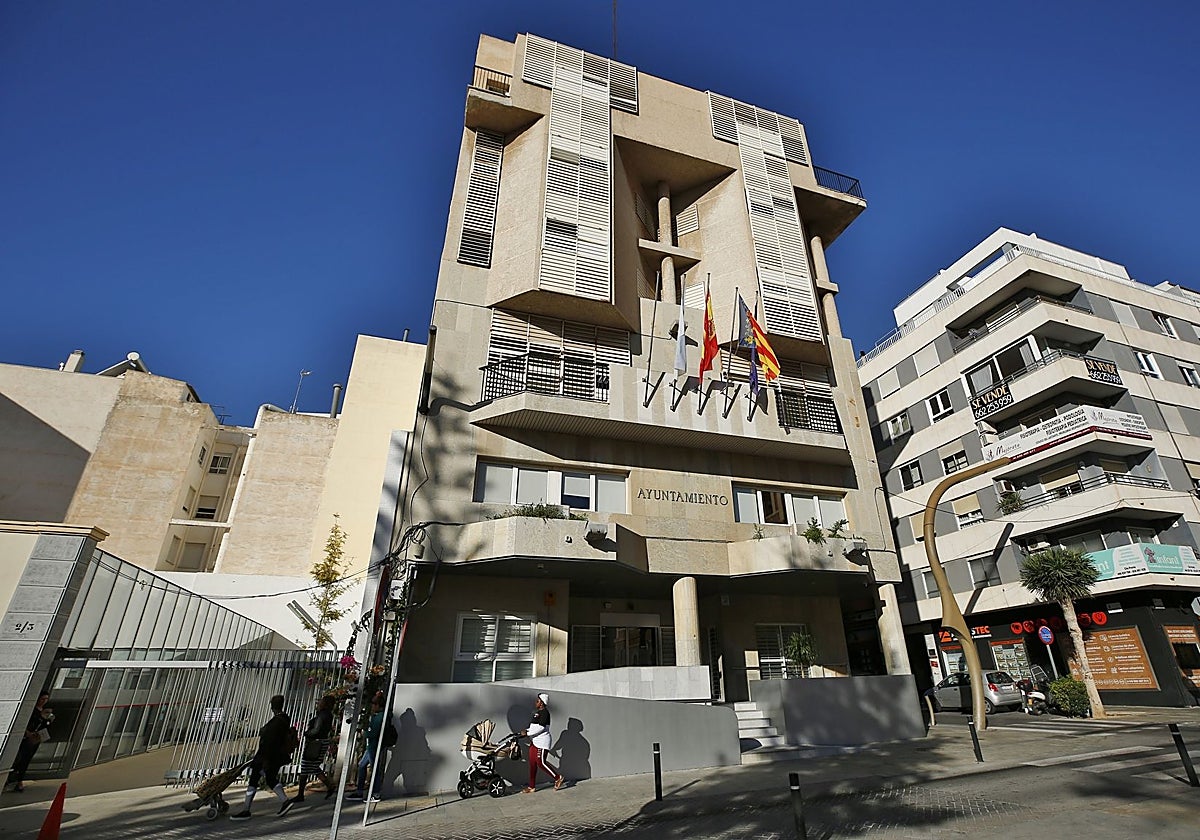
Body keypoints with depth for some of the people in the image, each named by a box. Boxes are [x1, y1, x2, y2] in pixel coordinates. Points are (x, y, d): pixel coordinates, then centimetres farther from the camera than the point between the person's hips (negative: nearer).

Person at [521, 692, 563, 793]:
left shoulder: (544, 713, -16)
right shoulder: (537, 712, 15)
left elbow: (541, 727, -24)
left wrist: (527, 733, -22)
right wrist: (526, 731, 7)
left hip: (542, 742, -10)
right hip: (534, 741, 10)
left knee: (541, 762, -7)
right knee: (532, 763, 9)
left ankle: (558, 778, 9)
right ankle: (531, 787, 17)